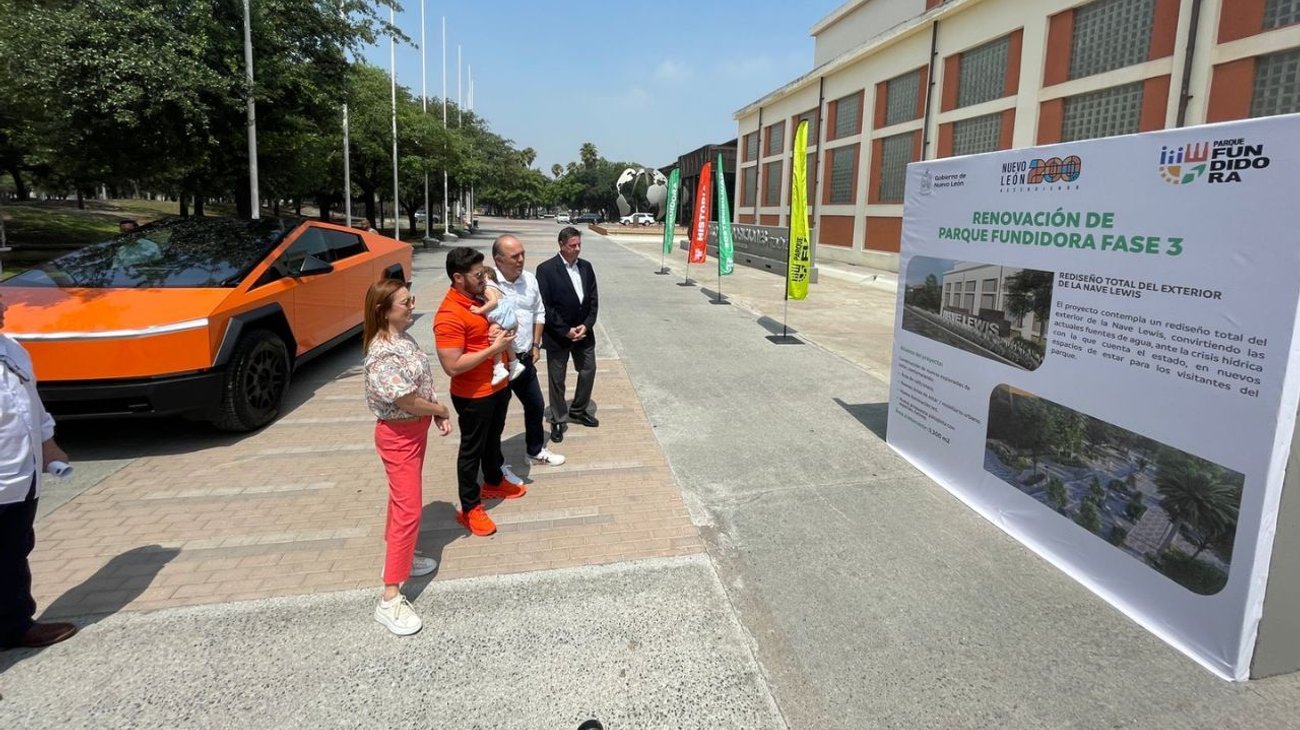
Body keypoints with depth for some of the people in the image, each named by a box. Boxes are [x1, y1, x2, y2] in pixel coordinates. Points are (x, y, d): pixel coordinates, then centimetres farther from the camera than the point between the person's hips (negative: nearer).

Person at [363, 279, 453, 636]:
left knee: (402, 500, 23)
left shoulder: (403, 337, 1)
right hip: (398, 435, -9)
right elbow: (408, 402, -25)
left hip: (415, 428, 10)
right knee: (409, 511, -8)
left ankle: (399, 556, 42)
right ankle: (390, 599, -1)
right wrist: (442, 410, -8)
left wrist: (438, 413, 0)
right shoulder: (383, 355, -28)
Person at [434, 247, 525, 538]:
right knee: (472, 449, 7)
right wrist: (493, 348, -25)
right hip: (473, 396, -8)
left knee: (493, 439, 26)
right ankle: (470, 508, 23)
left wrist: (501, 331, -4)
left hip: (498, 386, 8)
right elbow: (452, 366, -29)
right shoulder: (449, 315, -26)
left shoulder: (479, 299, 2)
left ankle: (493, 483, 47)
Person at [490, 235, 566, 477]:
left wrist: (536, 345, 12)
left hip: (524, 358, 7)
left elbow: (539, 313, 13)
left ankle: (536, 450, 44)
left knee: (535, 405, 21)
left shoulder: (530, 279, 1)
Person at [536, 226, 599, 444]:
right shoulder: (546, 269, -13)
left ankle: (578, 410, 36)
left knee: (588, 371, 14)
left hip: (583, 331, 5)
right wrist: (565, 330, -16)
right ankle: (558, 420, 23)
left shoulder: (586, 267, 3)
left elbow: (593, 299, 5)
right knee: (557, 379, 7)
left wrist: (586, 325, -9)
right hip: (557, 335, -5)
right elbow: (544, 306, -15)